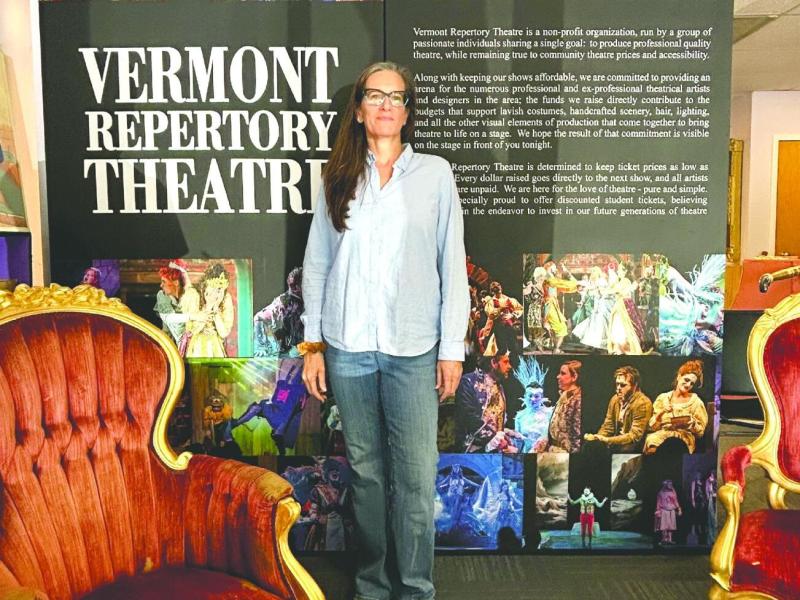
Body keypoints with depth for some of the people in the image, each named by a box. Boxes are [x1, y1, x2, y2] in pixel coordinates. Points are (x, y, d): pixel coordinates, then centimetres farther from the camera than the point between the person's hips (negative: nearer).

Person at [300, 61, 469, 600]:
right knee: (366, 471, 11)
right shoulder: (339, 179, 9)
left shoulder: (434, 173, 4)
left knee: (416, 477, 0)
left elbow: (453, 265, 2)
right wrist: (312, 343, 5)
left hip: (412, 350, -1)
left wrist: (452, 348, -1)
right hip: (348, 348, 2)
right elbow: (316, 264, 9)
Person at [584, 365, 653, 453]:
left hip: (633, 451, -6)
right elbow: (608, 427, 9)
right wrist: (597, 437, -12)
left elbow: (635, 436, -18)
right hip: (616, 445, 6)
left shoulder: (643, 404, -14)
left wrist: (607, 440, -26)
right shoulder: (615, 399, 6)